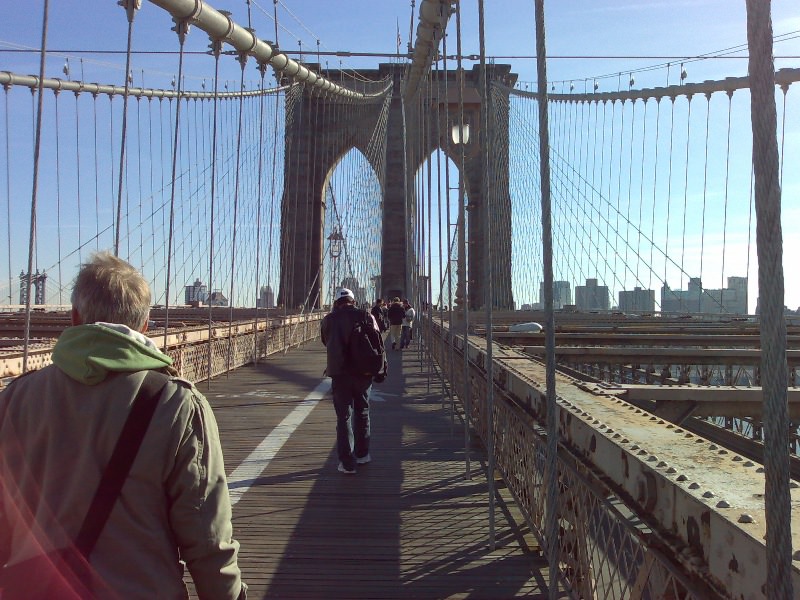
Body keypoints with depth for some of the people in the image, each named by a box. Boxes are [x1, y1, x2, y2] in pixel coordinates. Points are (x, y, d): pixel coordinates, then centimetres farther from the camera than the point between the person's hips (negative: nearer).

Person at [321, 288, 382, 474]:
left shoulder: (329, 319, -3)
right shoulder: (366, 316, -1)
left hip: (340, 373, -2)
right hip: (363, 372, 2)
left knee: (343, 416, 4)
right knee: (362, 413, 19)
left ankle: (347, 462, 1)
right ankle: (362, 454, 29)